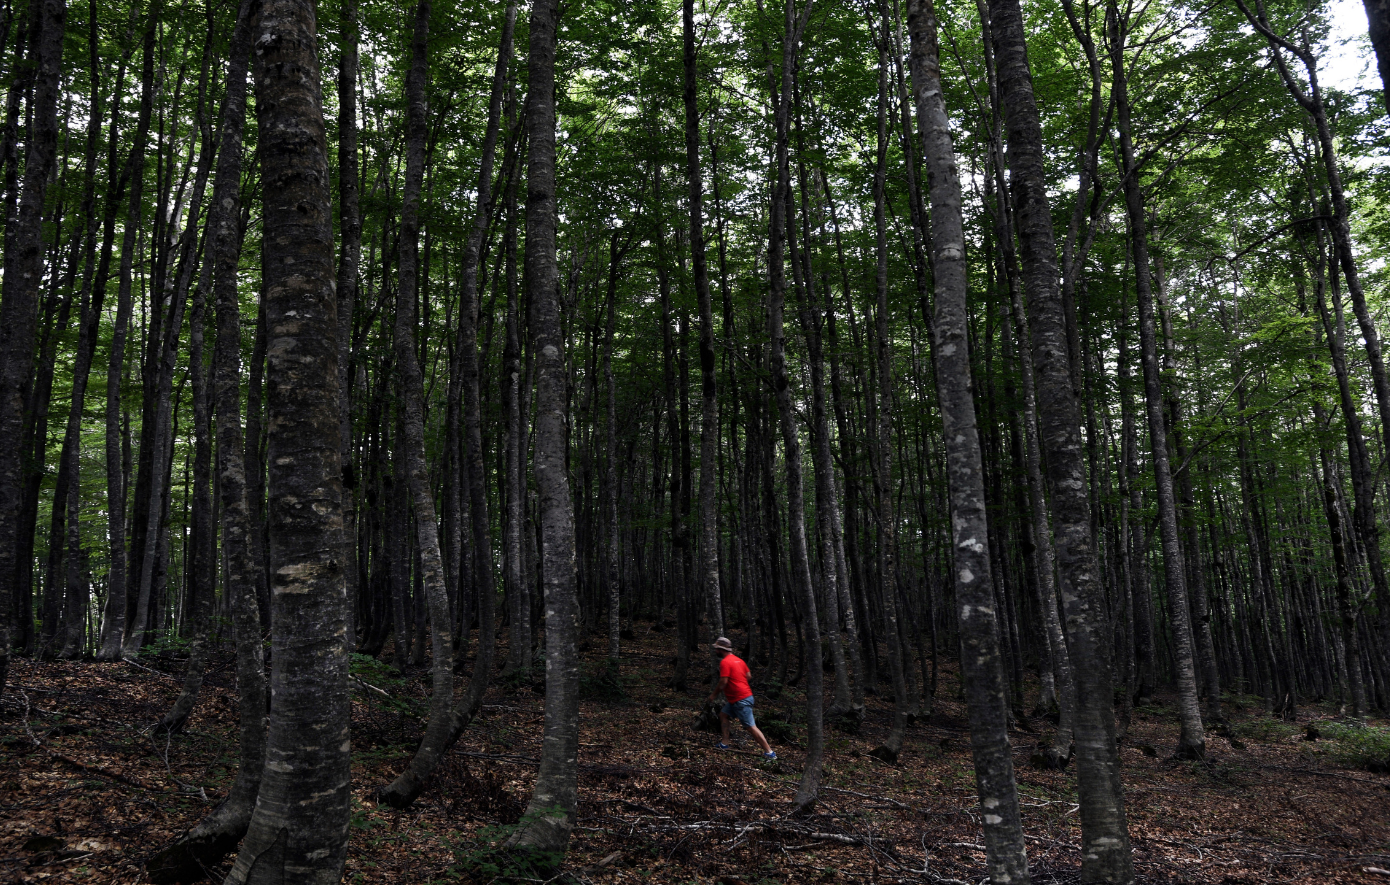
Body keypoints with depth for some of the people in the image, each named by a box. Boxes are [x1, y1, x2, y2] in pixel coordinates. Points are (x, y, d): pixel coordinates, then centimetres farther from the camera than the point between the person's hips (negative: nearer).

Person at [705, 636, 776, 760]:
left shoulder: (725, 662, -15)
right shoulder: (738, 659, 12)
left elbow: (723, 682, -19)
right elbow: (748, 675, 15)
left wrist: (713, 695, -6)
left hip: (741, 700, -10)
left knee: (751, 726, -7)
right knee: (723, 714, 18)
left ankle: (769, 753, -4)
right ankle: (725, 743, 19)